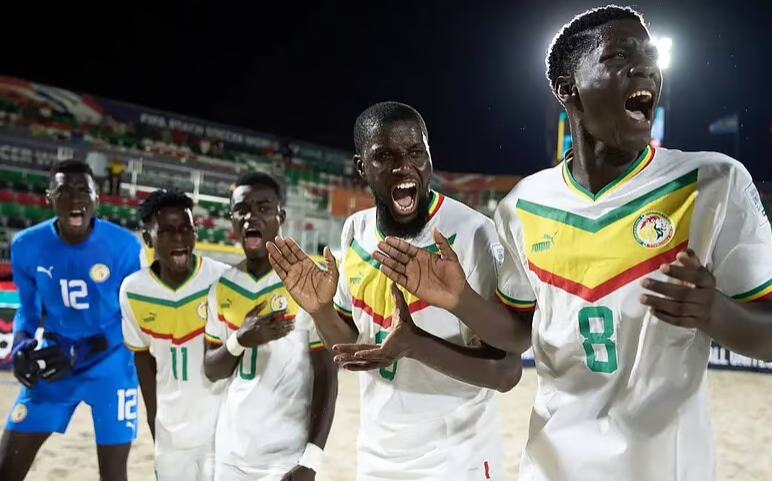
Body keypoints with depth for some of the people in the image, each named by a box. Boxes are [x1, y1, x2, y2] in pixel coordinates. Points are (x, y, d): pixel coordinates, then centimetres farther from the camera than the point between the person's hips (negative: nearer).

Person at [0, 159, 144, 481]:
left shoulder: (125, 246, -16)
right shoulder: (26, 245, -7)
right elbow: (28, 310, 6)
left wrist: (79, 351, -19)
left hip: (109, 365, -2)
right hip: (54, 365, 3)